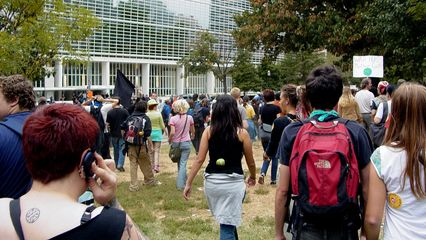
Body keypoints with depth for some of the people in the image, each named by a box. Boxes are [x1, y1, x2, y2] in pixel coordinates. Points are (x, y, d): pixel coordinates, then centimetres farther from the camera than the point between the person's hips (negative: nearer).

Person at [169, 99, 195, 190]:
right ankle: (180, 184, -2)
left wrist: (169, 140, 0)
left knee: (179, 163, 18)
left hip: (176, 143, 0)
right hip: (186, 143, 0)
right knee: (183, 163, 1)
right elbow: (193, 131, 8)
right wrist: (192, 137, 29)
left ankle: (183, 181, 31)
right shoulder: (189, 118, -5)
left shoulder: (173, 119, -11)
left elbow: (172, 133, -19)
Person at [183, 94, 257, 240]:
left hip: (211, 181, 3)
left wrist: (188, 184, 4)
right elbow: (250, 162, 5)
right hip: (233, 183, -3)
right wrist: (253, 177, 25)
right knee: (228, 226, 4)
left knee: (227, 222, 26)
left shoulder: (209, 131, 0)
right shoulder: (241, 133, -4)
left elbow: (199, 160, -3)